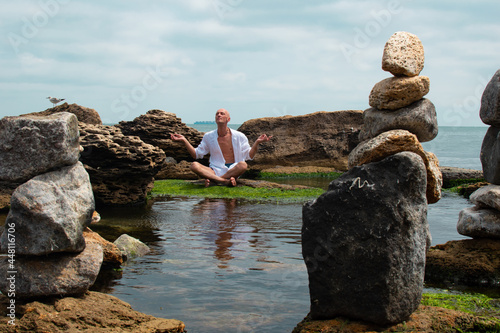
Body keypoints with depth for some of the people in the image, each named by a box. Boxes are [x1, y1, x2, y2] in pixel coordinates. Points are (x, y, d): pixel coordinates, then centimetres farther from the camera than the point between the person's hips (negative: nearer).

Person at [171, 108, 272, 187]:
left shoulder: (239, 136, 4)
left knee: (243, 165, -36)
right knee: (194, 165, -27)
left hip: (233, 169, -1)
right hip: (215, 170, 1)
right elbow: (196, 155, 13)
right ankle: (226, 180, -37)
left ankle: (211, 179, -28)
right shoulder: (208, 136, 9)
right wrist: (184, 140, 5)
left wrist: (257, 143, -10)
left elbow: (249, 156, 5)